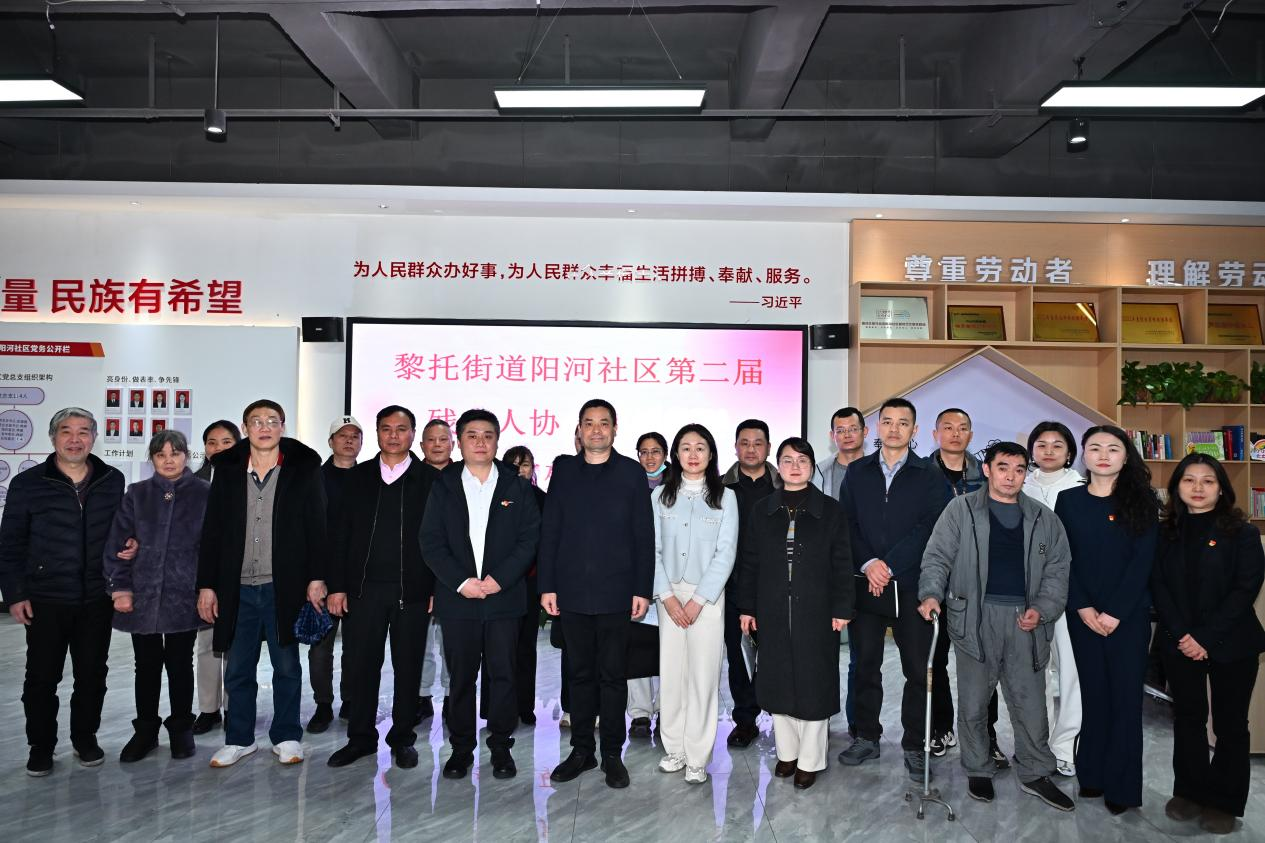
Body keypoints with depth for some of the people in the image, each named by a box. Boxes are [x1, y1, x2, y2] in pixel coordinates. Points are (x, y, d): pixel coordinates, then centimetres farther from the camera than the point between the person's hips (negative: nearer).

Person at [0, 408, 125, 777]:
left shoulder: (113, 481, 4)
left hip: (97, 599, 2)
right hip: (45, 600, -2)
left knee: (92, 674, 10)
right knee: (42, 677, 6)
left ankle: (85, 738, 27)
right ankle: (41, 747, 22)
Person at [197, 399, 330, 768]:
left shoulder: (303, 470, 0)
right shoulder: (227, 471, 6)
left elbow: (316, 527, -1)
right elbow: (211, 532, 7)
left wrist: (316, 577, -7)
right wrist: (206, 585, 3)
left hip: (283, 586, -2)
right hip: (238, 588, 2)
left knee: (287, 667, 8)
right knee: (237, 669, 11)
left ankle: (286, 737, 22)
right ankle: (239, 738, 26)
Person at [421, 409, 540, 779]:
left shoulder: (517, 487, 6)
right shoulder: (444, 486, 6)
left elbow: (529, 538, 0)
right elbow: (431, 542, 1)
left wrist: (500, 579, -11)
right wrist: (461, 582, -10)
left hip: (504, 596, 0)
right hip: (457, 597, 1)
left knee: (502, 675, 3)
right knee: (460, 676, 6)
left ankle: (501, 747, 17)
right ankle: (461, 748, 20)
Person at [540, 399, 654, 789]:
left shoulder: (632, 472, 1)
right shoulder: (564, 469, 6)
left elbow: (644, 535, 0)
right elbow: (549, 531, 5)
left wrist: (643, 589, -5)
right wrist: (547, 585, 1)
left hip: (615, 592, -2)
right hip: (572, 592, 2)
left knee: (613, 676, 7)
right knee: (580, 674, 12)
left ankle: (612, 754, 19)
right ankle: (581, 750, 25)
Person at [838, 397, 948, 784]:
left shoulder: (929, 476, 3)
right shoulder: (857, 472, 9)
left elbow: (929, 528, -7)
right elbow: (848, 523, 3)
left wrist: (890, 566, -13)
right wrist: (868, 563, -11)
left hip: (910, 587, -2)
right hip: (866, 584, 2)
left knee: (917, 670, 4)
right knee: (865, 665, 9)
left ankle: (914, 746, 18)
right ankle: (866, 737, 23)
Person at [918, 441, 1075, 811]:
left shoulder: (1043, 518, 12)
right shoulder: (961, 510, 3)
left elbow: (1057, 569, 12)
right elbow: (937, 557, -1)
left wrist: (1042, 609, -2)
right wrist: (931, 593, -17)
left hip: (1025, 620, 2)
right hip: (975, 618, -2)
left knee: (1030, 702, 7)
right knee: (973, 702, 7)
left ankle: (1035, 774, 24)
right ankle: (979, 770, 23)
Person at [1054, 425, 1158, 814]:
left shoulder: (1142, 501, 1)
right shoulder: (1069, 501, 5)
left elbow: (1143, 560, -6)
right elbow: (1064, 559, 1)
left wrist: (1115, 612, -13)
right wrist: (1083, 608, -9)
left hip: (1128, 614, -1)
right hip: (1083, 614, 1)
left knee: (1125, 695, 2)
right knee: (1093, 693, 7)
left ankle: (1121, 785, 12)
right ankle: (1092, 774, 18)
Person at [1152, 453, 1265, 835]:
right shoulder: (1165, 533, 5)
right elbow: (1159, 586, 1)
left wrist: (1206, 637, -16)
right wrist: (1181, 635, -11)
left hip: (1230, 643, -2)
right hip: (1179, 643, 3)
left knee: (1230, 723, 6)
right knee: (1188, 718, 11)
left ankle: (1223, 802, 19)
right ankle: (1189, 792, 24)